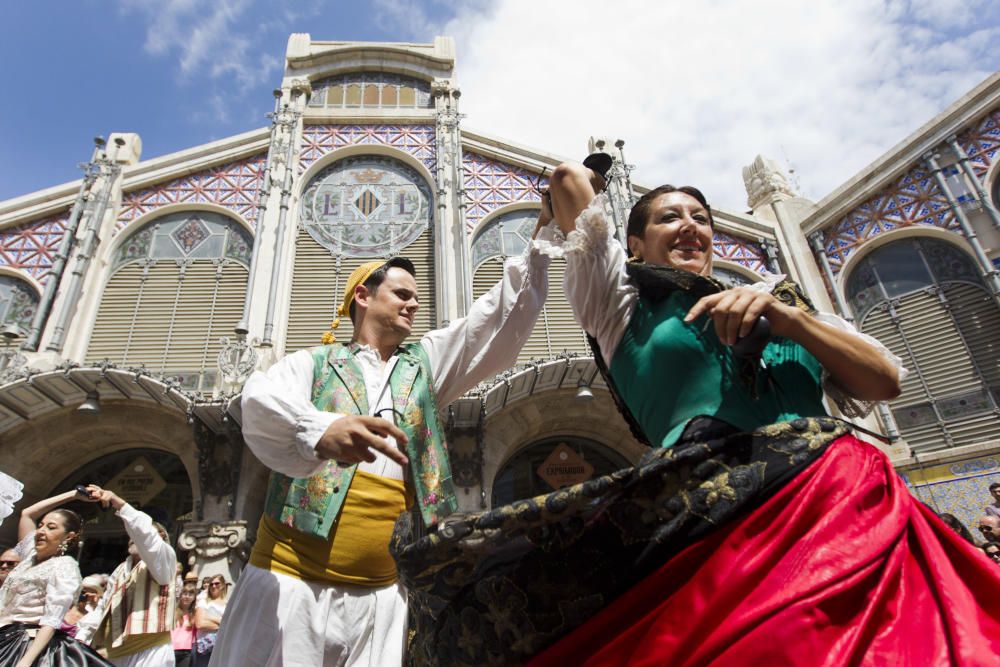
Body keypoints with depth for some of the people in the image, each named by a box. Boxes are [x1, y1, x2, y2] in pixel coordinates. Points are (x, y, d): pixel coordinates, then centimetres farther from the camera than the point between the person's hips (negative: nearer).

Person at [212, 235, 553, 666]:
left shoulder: (424, 363, 15)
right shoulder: (314, 363, 7)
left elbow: (500, 315, 6)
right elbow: (260, 402, -15)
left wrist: (542, 240, -1)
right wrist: (318, 429, -37)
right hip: (292, 580, -2)